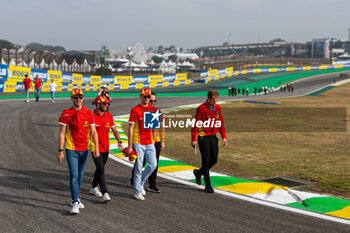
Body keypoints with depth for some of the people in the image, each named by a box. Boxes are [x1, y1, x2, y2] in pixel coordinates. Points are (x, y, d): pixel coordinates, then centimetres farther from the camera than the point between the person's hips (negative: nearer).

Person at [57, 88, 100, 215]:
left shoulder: (89, 113, 3)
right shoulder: (66, 113, -4)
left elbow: (93, 131, 3)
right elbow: (62, 133, -4)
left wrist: (96, 147, -9)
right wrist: (60, 151, -8)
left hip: (84, 150, 4)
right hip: (71, 150, -3)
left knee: (80, 176, 14)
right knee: (74, 176, -10)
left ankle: (75, 198, 30)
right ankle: (75, 203, -8)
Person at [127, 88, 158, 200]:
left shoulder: (153, 109, 9)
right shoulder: (135, 110, -6)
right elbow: (131, 128, -7)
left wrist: (153, 141, 12)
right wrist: (130, 146, -11)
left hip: (149, 143, 5)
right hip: (138, 143, -5)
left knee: (153, 165, 3)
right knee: (139, 167, -1)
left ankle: (141, 182, 26)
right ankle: (137, 192, 11)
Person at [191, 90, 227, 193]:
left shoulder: (217, 108, 7)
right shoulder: (201, 109, -11)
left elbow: (221, 123, 15)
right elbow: (196, 124, -12)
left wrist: (224, 137, 12)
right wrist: (193, 139, -15)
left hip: (213, 137, 6)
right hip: (204, 138, -6)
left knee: (214, 160, 10)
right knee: (206, 161, -4)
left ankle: (198, 172, 36)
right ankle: (208, 186, 1)